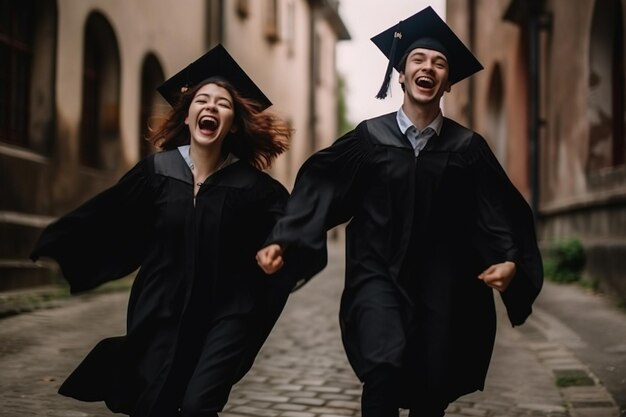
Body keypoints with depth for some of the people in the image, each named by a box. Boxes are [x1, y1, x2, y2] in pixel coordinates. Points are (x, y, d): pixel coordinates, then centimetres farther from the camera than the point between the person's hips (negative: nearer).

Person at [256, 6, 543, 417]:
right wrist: (282, 242, -16)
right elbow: (319, 191, -4)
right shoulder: (370, 137, -1)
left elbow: (499, 213, 0)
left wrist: (510, 261, -18)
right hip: (378, 275, -1)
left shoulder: (467, 146, 3)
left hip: (442, 285, 2)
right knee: (384, 367, -25)